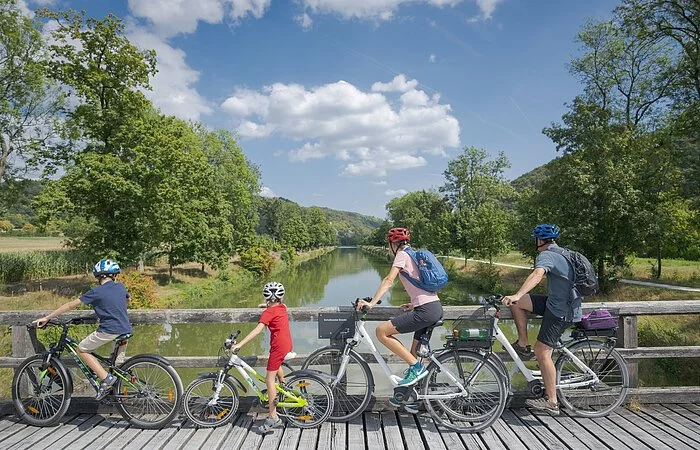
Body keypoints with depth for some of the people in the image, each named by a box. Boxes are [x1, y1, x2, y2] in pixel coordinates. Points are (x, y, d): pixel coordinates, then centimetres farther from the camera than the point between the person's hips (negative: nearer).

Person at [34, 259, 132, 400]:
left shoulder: (96, 292, -3)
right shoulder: (120, 287, 11)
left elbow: (71, 305, -1)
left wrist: (47, 318, 6)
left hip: (109, 330, -6)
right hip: (126, 330, 6)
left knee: (82, 350, 11)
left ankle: (105, 378, -3)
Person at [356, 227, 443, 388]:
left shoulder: (402, 255, -3)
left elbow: (388, 281, -14)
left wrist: (371, 303, -17)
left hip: (426, 311, -10)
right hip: (436, 308, 10)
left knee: (381, 331, -9)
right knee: (414, 353, 16)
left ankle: (416, 367, -6)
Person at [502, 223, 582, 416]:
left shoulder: (546, 255, -14)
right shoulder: (564, 254, 17)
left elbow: (537, 275, -35)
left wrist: (517, 295, -46)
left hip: (560, 311, -9)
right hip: (565, 304, 9)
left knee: (542, 352, -8)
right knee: (517, 303, 5)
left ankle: (552, 402, -3)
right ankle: (523, 345, 9)